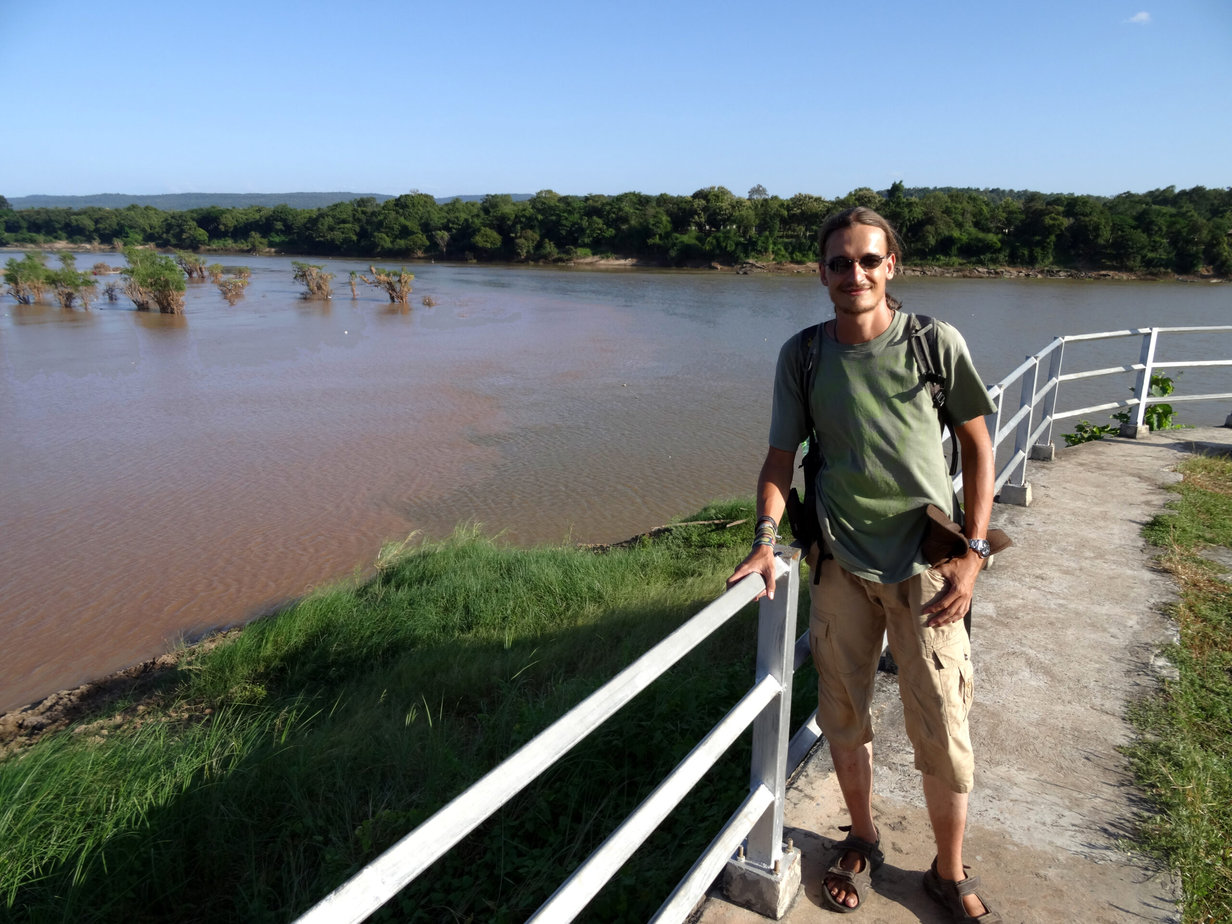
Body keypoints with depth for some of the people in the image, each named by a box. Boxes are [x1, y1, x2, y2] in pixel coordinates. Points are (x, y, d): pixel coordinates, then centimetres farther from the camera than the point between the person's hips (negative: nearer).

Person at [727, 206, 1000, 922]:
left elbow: (978, 445, 2)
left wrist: (973, 554, -4)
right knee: (844, 720, 13)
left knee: (942, 730, 4)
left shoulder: (936, 342, -4)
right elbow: (781, 457, 3)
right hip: (841, 563, 2)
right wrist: (766, 538, -13)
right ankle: (863, 841, 39)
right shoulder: (802, 355, 0)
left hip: (926, 563, -1)